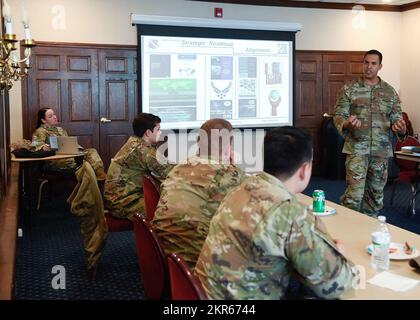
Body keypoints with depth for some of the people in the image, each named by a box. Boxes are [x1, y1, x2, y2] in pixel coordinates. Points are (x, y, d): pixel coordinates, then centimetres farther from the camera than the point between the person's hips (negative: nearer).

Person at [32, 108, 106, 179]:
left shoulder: (60, 129, 28)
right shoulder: (41, 131, 4)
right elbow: (36, 145, -10)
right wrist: (43, 147, -33)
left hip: (68, 155, 7)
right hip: (54, 161, -7)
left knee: (92, 151, -16)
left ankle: (99, 171, -39)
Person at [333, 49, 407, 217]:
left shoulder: (390, 92, 9)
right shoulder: (349, 89, 1)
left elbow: (396, 118, 11)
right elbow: (338, 115, -1)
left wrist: (401, 129, -13)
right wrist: (346, 123, -24)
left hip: (381, 150, 3)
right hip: (357, 148, -3)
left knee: (376, 194, 11)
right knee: (354, 194, -11)